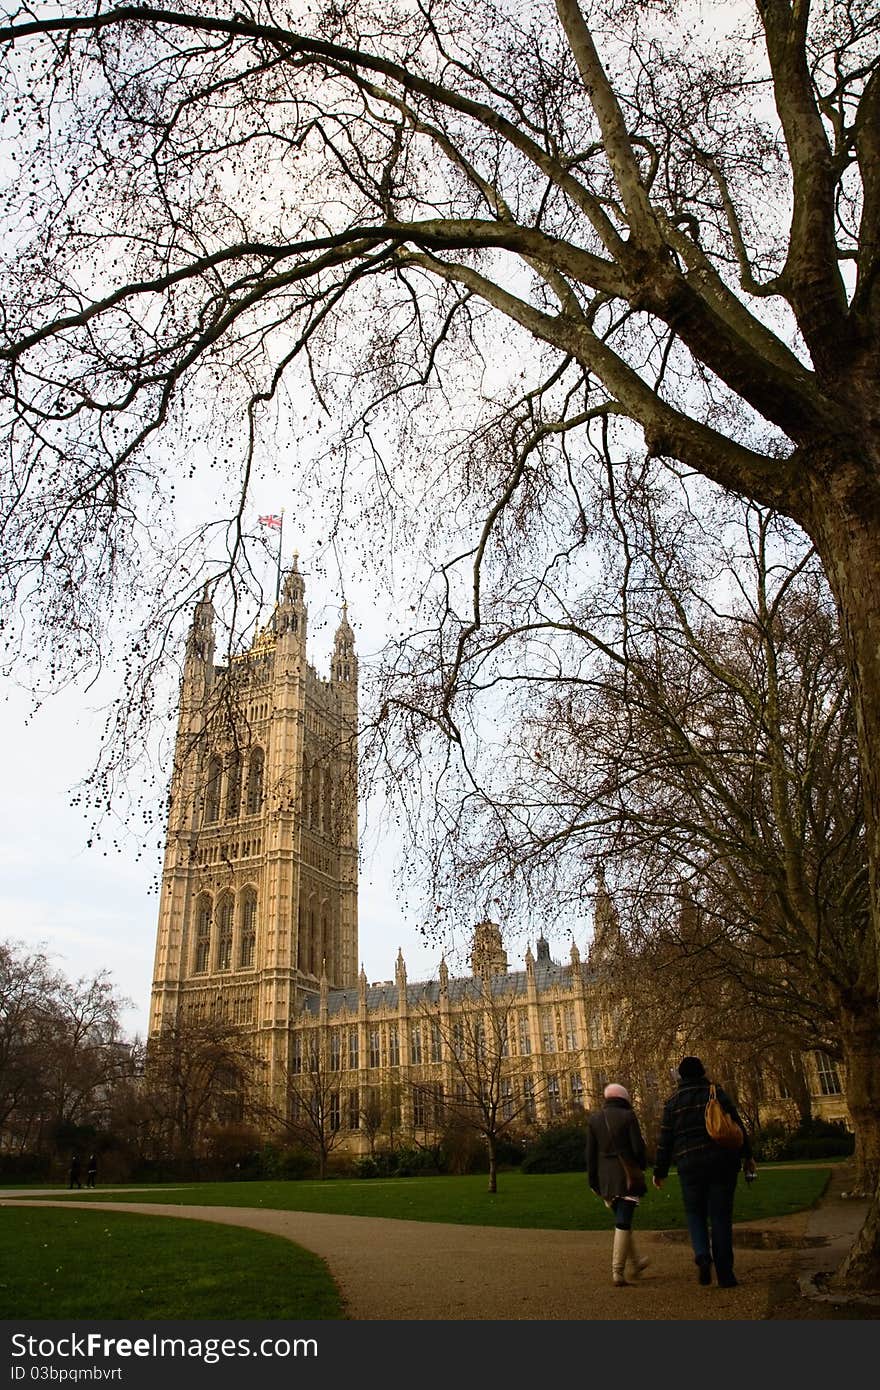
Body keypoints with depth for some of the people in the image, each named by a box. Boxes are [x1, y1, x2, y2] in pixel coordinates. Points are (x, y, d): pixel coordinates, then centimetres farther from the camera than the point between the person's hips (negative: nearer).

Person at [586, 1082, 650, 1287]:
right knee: (623, 1222, -2)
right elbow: (638, 1147, -8)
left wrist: (593, 1181, 11)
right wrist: (641, 1167, 11)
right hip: (627, 1175, -5)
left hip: (605, 1178, 5)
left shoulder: (594, 1118, 5)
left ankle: (634, 1264, 32)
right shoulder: (628, 1116, -7)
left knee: (622, 1220, 20)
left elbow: (590, 1152, 6)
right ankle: (618, 1271, -4)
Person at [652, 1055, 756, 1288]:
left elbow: (665, 1139, 3)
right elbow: (737, 1126, 3)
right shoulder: (717, 1093, 3)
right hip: (723, 1162, 1)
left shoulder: (673, 1101, 3)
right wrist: (747, 1156, 13)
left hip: (690, 1164, -1)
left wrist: (660, 1171, 9)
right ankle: (725, 1273, 5)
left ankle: (702, 1254, -11)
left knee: (695, 1212, 13)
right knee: (721, 1216, 7)